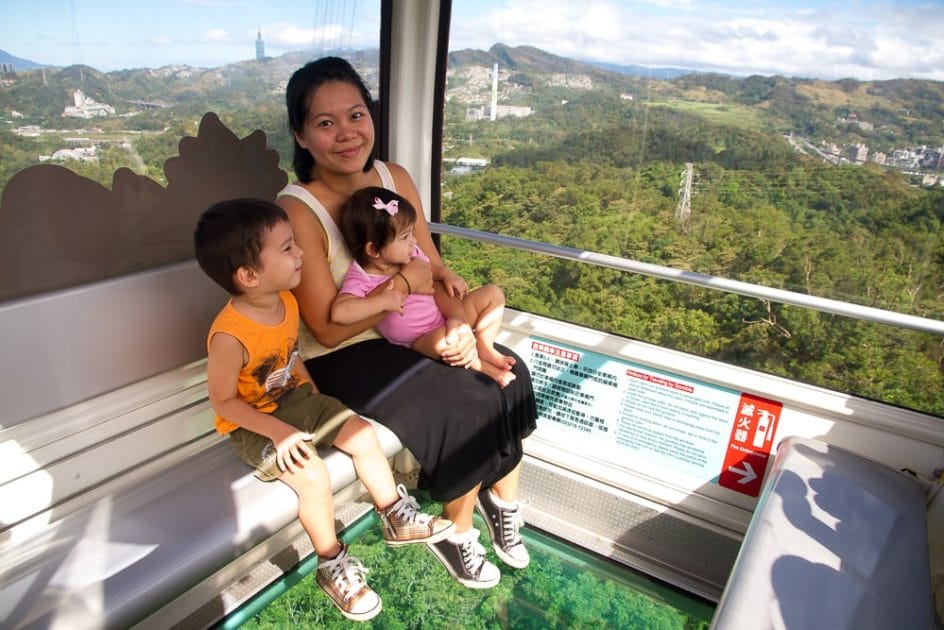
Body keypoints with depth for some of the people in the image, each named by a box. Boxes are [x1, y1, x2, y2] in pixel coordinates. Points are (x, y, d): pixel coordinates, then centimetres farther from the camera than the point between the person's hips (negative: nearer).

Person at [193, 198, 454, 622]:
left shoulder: (287, 301, -8)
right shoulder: (230, 336, -32)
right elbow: (223, 401, -22)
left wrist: (312, 390, 3)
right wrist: (278, 431, -26)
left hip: (295, 398, 7)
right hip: (252, 424, -7)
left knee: (363, 434, 0)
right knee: (314, 477, -24)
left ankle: (397, 519, 19)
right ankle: (332, 566, 2)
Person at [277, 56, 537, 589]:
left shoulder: (395, 178, 0)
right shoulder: (296, 211, -19)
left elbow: (434, 270, 3)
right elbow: (329, 328, -19)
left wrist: (458, 320, -16)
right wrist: (405, 281, -20)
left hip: (413, 332, 6)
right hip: (345, 359, -6)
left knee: (508, 374, -11)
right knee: (467, 405, -19)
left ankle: (504, 501, 13)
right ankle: (457, 533, 9)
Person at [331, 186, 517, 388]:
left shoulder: (411, 255, -5)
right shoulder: (361, 279, -23)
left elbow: (430, 268, 16)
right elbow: (339, 312, -39)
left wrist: (447, 275, -6)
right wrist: (383, 301, -37)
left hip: (447, 316, 7)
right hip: (422, 339, -7)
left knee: (493, 293, 4)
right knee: (445, 339, -40)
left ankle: (485, 347, 2)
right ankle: (480, 365, -10)